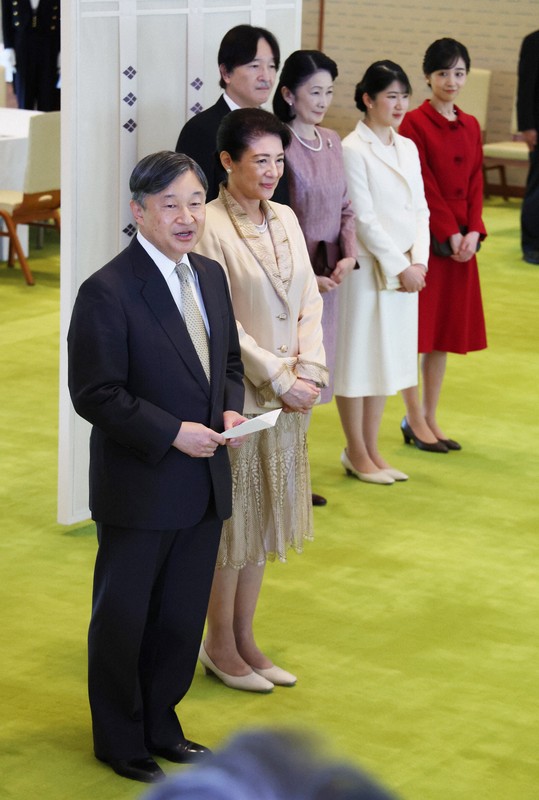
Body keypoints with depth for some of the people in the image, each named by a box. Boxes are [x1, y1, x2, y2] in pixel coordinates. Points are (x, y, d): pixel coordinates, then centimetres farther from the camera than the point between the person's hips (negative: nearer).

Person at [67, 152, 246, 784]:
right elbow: (95, 395, -18)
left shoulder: (211, 277, 6)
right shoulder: (107, 292, -17)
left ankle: (160, 726, 35)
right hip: (139, 489, -7)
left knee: (183, 617, 17)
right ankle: (120, 741, 26)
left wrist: (231, 409, -2)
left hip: (204, 484, 7)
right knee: (123, 619, 9)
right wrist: (172, 433, -21)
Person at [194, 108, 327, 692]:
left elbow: (309, 301, 8)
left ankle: (245, 638, 26)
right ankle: (220, 644, 19)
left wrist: (309, 372, -5)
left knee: (264, 516, 14)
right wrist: (279, 378, -14)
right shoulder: (211, 227, -14)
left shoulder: (285, 219, 8)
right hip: (235, 396, -7)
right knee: (231, 519, 4)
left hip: (287, 398, 7)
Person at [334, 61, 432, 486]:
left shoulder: (407, 147, 11)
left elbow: (421, 209, 9)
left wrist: (418, 261, -5)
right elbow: (364, 218, -14)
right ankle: (357, 452, 14)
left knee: (388, 356, 12)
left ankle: (371, 448, 23)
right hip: (367, 269, -7)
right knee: (357, 356, 3)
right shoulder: (353, 149, -11)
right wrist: (399, 267, -14)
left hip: (406, 270, 7)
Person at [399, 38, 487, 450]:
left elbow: (476, 183, 8)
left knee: (448, 328, 9)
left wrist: (473, 232, -6)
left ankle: (431, 418, 17)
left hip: (461, 240, 6)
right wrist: (449, 233, -15)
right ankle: (414, 420, 7)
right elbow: (423, 185, -12)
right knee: (415, 328, -1)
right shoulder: (415, 123, -8)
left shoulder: (470, 126, 10)